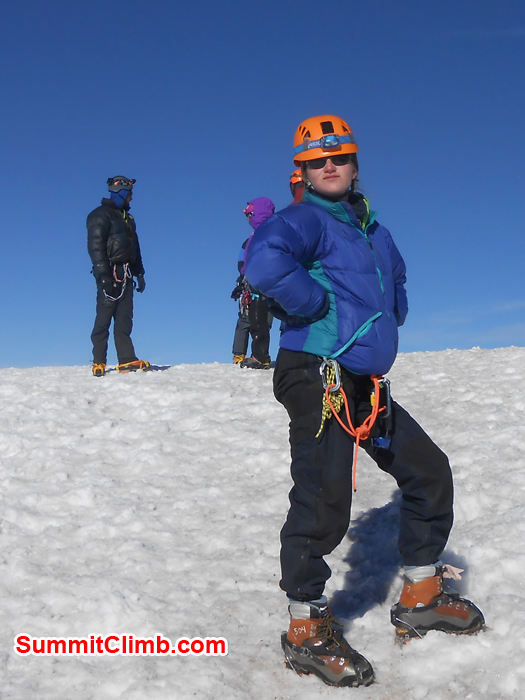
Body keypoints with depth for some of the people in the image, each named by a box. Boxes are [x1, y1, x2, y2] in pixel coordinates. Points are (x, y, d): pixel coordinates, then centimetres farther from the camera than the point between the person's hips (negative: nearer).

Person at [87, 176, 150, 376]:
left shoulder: (127, 218, 23)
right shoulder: (101, 215, -3)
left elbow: (134, 247, 27)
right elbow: (95, 246, -12)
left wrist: (139, 273, 19)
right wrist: (103, 275, -20)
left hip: (125, 275, 8)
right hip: (110, 274, -7)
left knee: (124, 320, 2)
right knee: (104, 319, -6)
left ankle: (127, 360, 0)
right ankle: (99, 363, -1)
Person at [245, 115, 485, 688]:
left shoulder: (372, 228, 20)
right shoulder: (304, 220, -7)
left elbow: (394, 276, 39)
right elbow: (264, 264, -30)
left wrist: (390, 312, 19)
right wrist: (323, 305, -19)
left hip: (367, 385, 9)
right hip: (318, 376, -9)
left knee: (428, 472, 14)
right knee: (323, 504, -12)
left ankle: (422, 596, 30)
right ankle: (306, 630, 9)